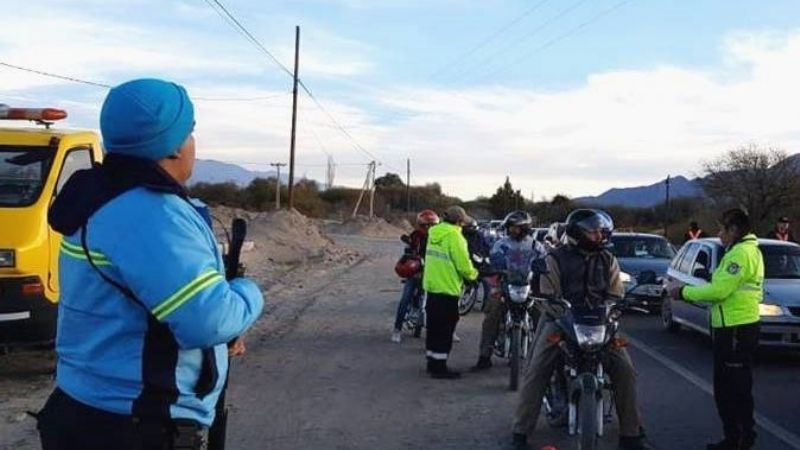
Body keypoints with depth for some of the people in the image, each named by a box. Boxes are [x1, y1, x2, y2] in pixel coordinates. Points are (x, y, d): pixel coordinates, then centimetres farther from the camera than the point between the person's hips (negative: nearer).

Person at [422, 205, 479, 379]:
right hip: (447, 289, -8)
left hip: (431, 286, 8)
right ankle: (439, 367, 1)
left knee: (434, 326, 16)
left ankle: (432, 361, 25)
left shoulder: (434, 233, 9)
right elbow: (463, 264, -17)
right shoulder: (454, 236, -17)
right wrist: (473, 274, 3)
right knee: (445, 329, -2)